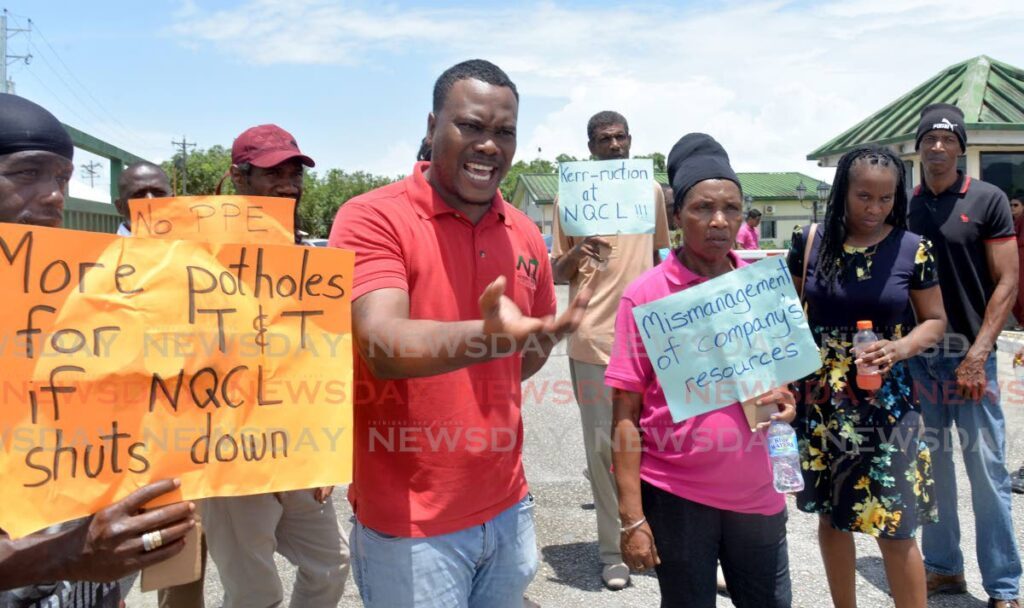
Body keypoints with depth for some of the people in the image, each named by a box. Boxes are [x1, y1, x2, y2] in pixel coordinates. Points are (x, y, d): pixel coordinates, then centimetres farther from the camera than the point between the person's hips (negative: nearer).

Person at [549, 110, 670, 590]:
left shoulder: (652, 191, 9)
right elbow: (557, 274, 3)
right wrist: (577, 253, -19)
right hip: (594, 337, -2)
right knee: (603, 446, 2)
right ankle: (612, 550, 13)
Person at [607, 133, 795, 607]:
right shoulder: (646, 295, -11)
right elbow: (625, 415, -10)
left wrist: (785, 399, -7)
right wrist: (632, 517, -12)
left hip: (756, 492, 4)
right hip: (675, 495, -3)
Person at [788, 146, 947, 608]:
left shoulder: (913, 249, -4)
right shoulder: (809, 241, -2)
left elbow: (935, 320, 4)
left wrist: (900, 348, -16)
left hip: (885, 402, -1)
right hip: (819, 399, 2)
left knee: (894, 526, 0)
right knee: (831, 515, 14)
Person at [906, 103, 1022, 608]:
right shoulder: (905, 207, 8)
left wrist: (978, 354, -14)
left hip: (969, 355, -3)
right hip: (917, 354, 4)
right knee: (931, 466, 12)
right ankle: (943, 567, 26)